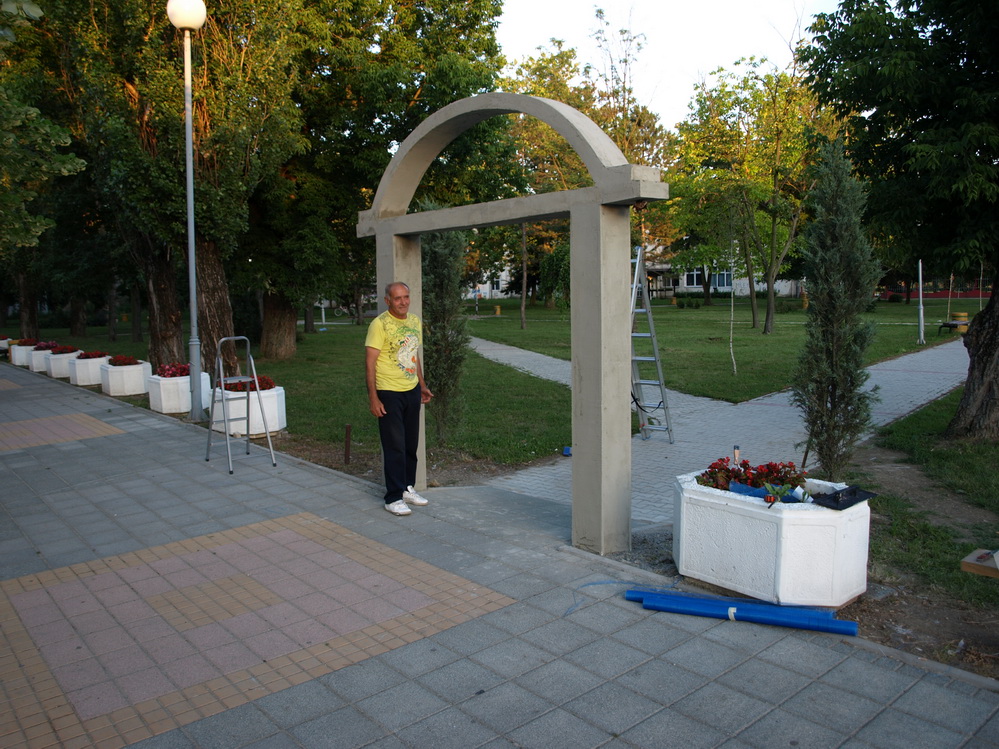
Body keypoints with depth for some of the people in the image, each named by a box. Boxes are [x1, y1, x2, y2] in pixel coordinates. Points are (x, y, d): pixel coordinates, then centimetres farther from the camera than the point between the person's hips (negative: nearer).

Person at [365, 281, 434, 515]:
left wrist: (422, 385, 19)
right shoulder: (379, 324, -14)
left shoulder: (415, 322, 8)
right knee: (395, 447, -2)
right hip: (389, 393, -7)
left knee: (411, 444, 14)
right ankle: (394, 498, 7)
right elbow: (369, 363, -16)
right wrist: (373, 398, -20)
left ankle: (407, 488, 29)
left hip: (412, 391, 7)